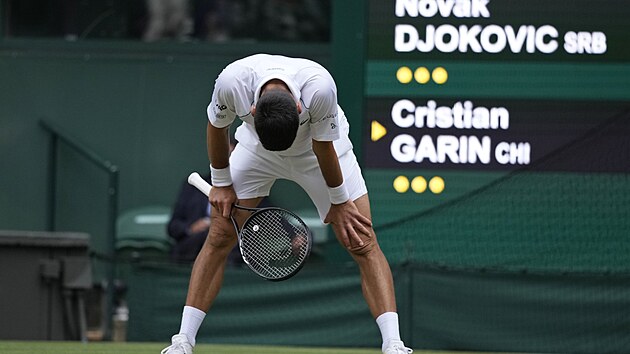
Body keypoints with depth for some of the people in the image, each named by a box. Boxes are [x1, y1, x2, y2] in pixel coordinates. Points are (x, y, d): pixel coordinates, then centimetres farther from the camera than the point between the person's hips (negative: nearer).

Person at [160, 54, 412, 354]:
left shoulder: (320, 87, -41)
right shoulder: (231, 82, -37)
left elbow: (323, 148, -22)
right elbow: (217, 127, -12)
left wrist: (339, 202, -10)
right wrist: (221, 184, -3)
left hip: (317, 146, -1)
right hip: (256, 148, 1)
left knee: (362, 242, -13)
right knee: (219, 237, -7)